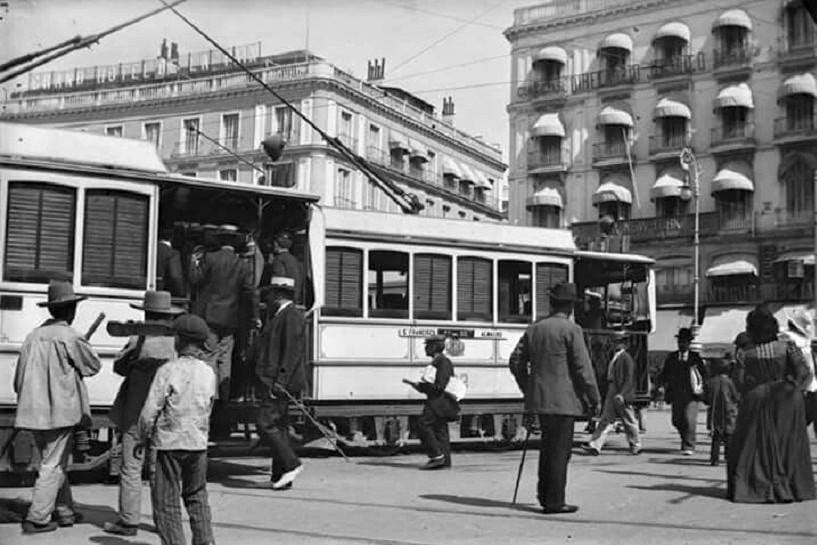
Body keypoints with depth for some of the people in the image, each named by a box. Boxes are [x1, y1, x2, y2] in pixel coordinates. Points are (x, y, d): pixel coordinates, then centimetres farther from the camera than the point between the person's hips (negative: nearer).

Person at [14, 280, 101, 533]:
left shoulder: (33, 336, 7)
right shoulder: (69, 337, -12)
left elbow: (18, 380, 12)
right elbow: (94, 365, 0)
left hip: (34, 411, 7)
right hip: (60, 411, -7)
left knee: (54, 463, 18)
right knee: (53, 466, 1)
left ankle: (66, 512, 27)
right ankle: (36, 519, 0)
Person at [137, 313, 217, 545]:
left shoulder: (168, 370, -13)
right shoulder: (209, 372, 1)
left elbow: (149, 412, -11)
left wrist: (143, 438, 3)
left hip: (170, 442, -5)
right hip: (198, 442, 5)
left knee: (166, 502, 6)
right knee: (197, 497, 20)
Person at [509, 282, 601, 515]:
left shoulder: (534, 329, 10)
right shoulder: (571, 330, -10)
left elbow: (516, 361, 11)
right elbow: (582, 367, -13)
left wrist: (528, 390, 21)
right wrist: (594, 398, -5)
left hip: (540, 399, 6)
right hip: (563, 400, -6)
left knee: (548, 446, 19)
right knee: (560, 449, 0)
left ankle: (545, 494, 24)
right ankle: (554, 501, 2)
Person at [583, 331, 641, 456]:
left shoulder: (626, 358, -12)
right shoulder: (614, 358, 14)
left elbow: (629, 379, -17)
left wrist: (621, 394, -26)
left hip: (622, 395, -8)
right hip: (611, 394, 8)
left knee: (629, 422, 5)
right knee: (606, 420, 1)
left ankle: (636, 446, 19)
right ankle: (595, 445, -5)